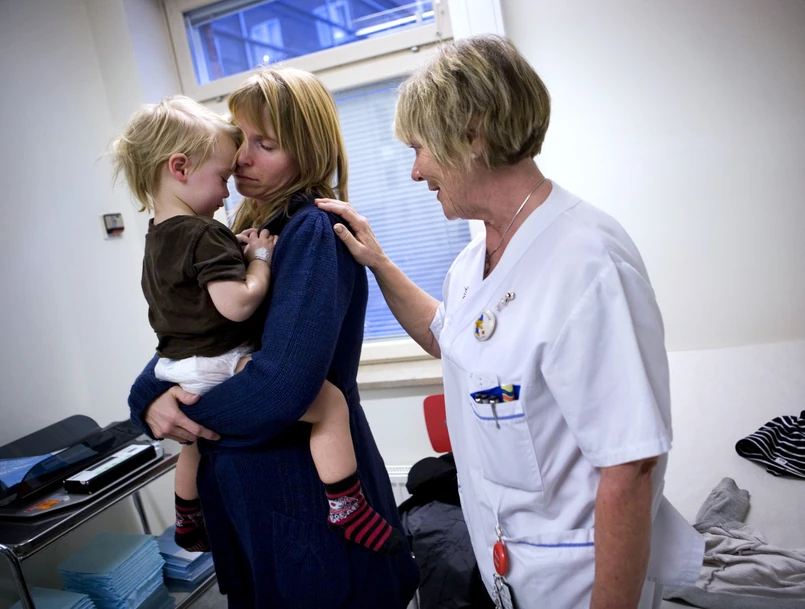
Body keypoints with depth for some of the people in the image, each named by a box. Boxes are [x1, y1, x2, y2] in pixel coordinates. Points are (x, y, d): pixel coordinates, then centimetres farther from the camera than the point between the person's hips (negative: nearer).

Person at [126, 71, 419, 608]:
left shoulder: (315, 232, -20)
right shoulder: (244, 234, 6)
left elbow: (281, 387, -31)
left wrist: (185, 411, -14)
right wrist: (150, 398, -14)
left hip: (312, 498, -8)